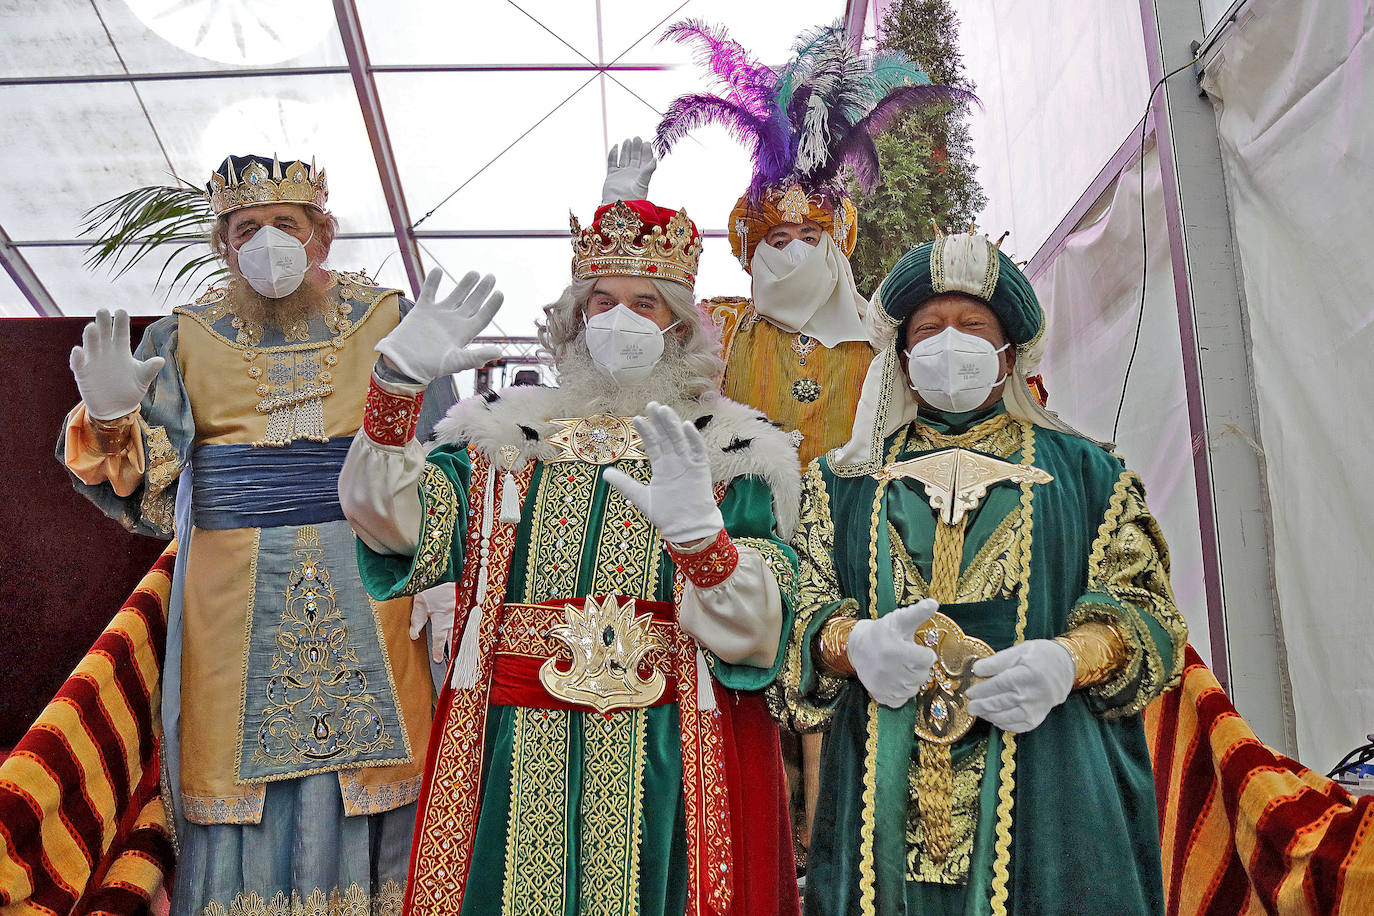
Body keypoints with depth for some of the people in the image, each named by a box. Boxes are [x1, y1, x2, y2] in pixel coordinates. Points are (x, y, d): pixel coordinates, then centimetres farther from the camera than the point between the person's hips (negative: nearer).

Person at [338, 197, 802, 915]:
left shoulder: (727, 456, 3)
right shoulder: (506, 440, 10)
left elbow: (756, 635, -8)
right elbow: (385, 519, -5)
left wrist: (699, 532, -27)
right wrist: (399, 381, -17)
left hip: (666, 769, -1)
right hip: (513, 763, 2)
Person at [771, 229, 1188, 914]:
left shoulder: (1084, 472, 14)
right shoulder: (843, 480, 17)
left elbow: (1145, 610, 6)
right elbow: (799, 608, 8)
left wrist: (1071, 660, -15)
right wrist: (853, 644, -15)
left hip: (1048, 787, 0)